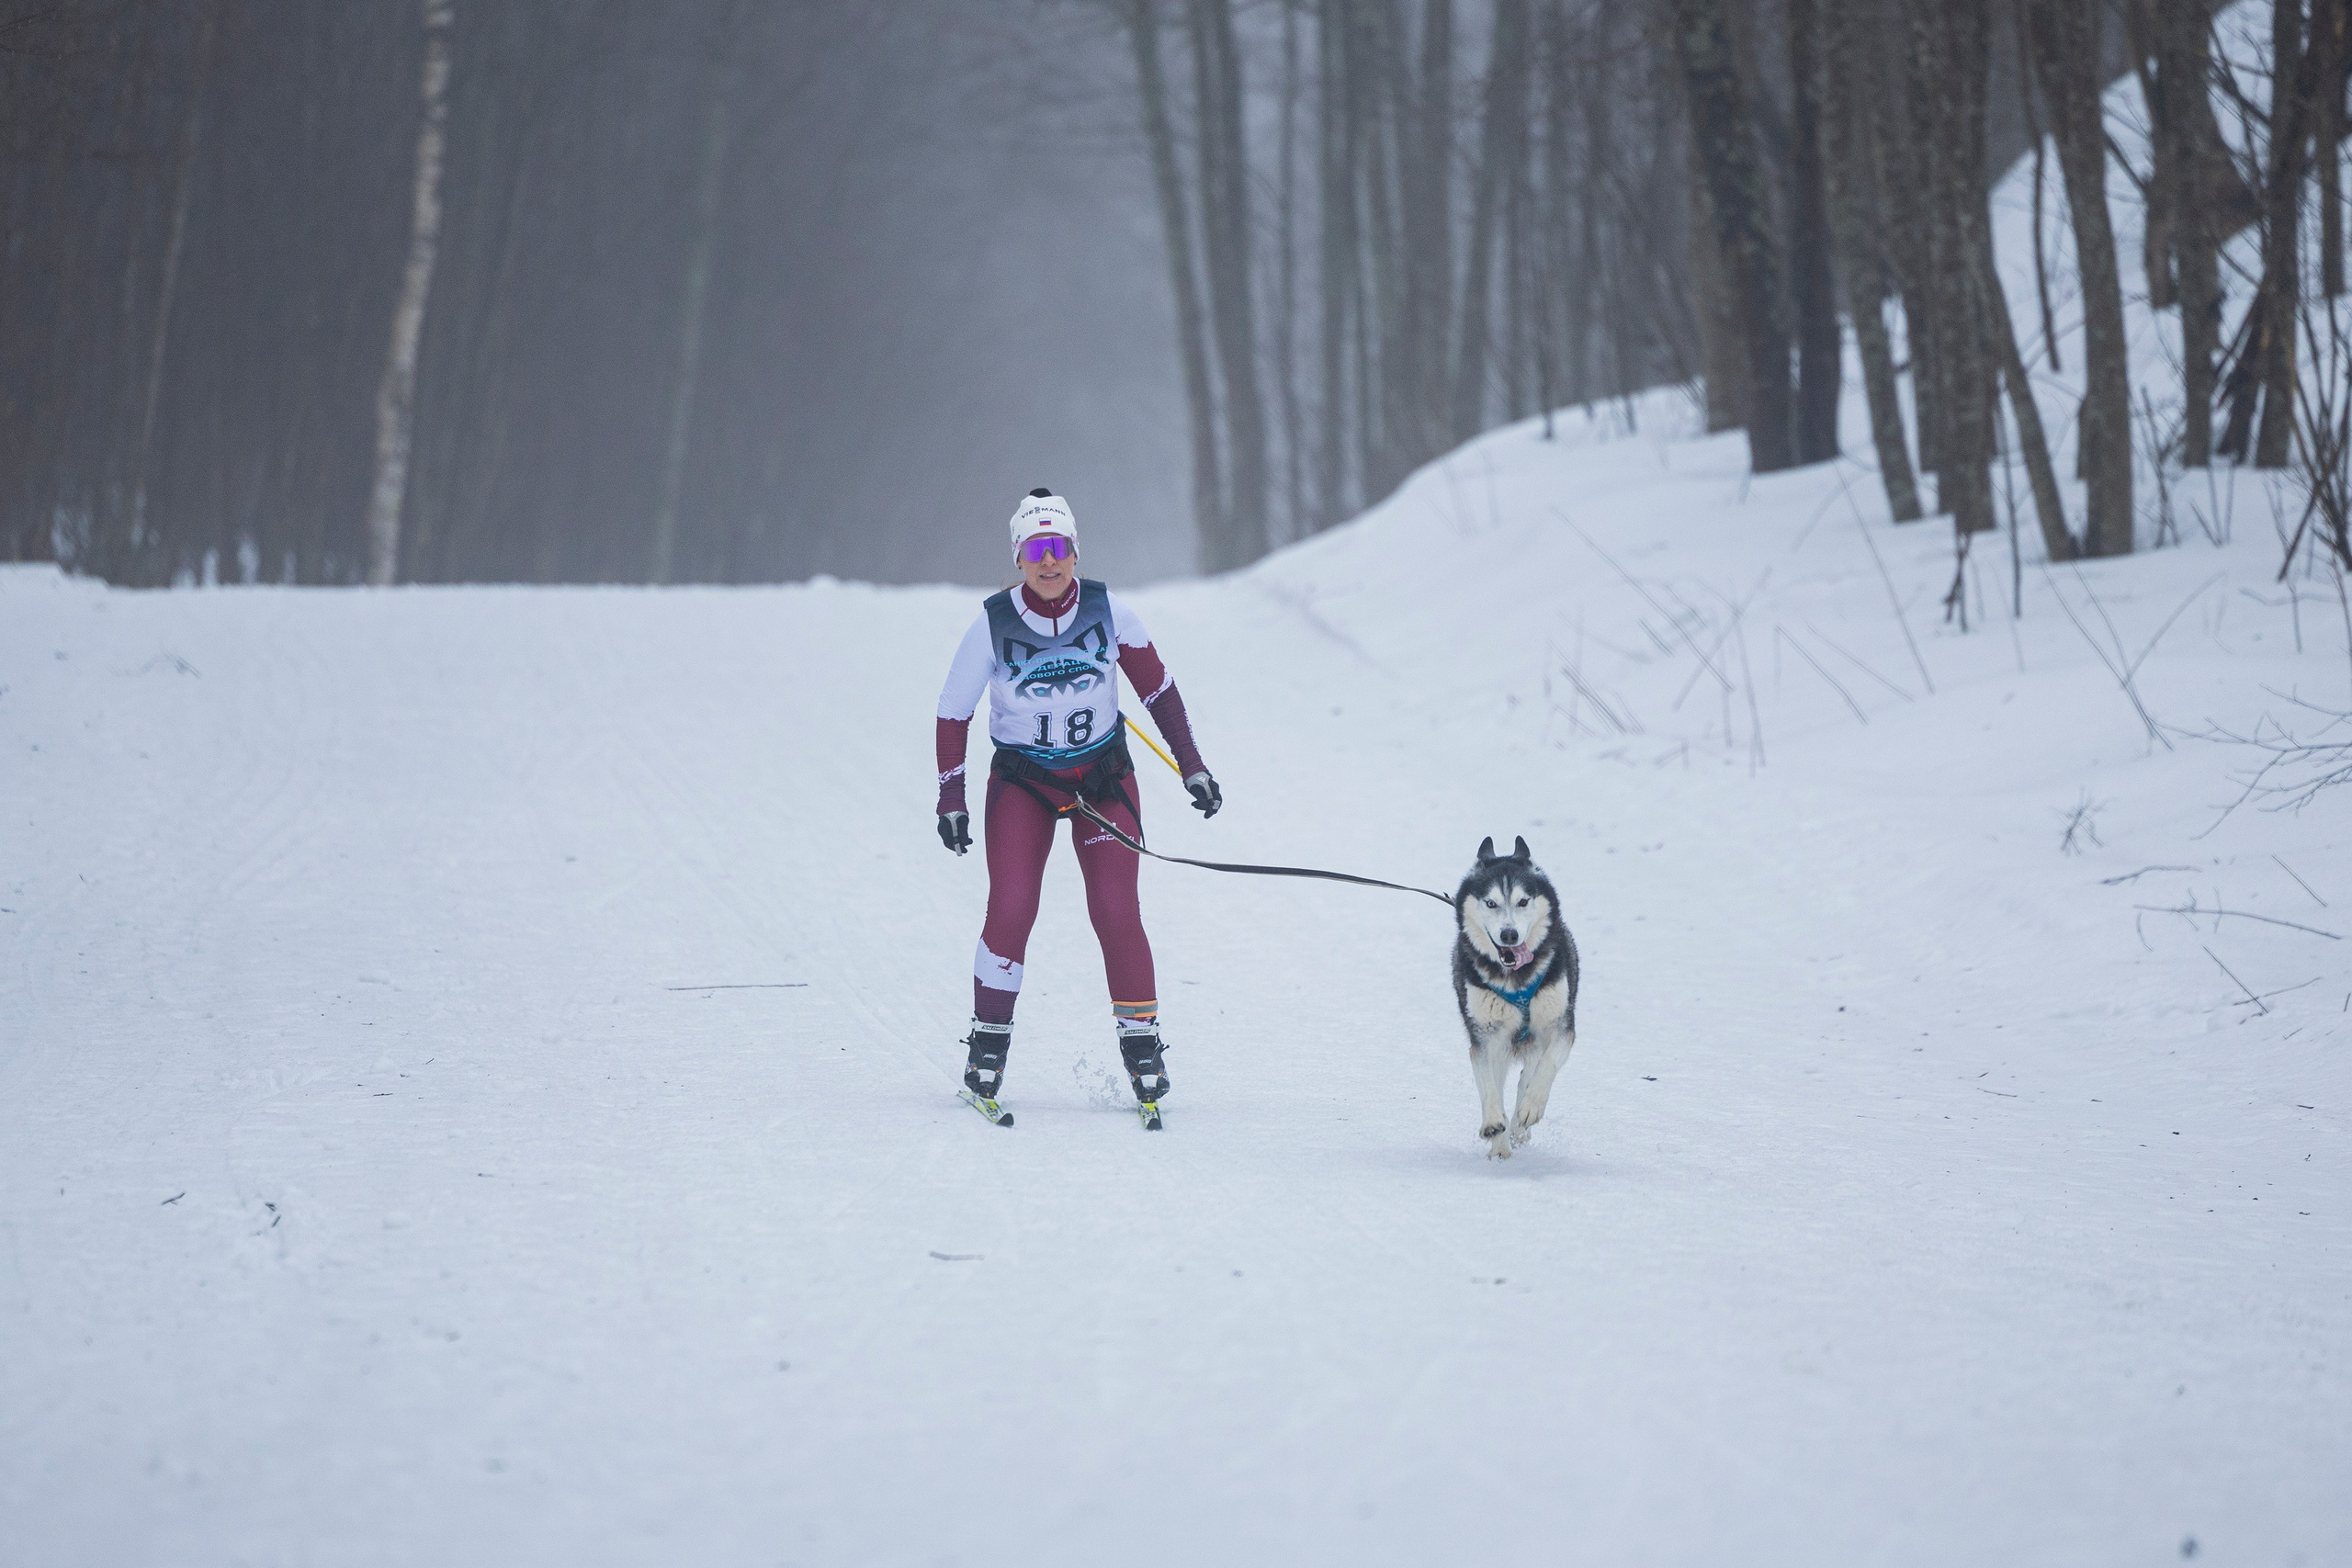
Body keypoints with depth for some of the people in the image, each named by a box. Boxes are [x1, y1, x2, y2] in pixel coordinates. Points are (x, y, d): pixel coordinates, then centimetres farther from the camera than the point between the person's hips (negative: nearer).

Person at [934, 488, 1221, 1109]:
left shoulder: (1109, 612, -11)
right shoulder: (992, 626, -14)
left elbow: (1158, 688, 0)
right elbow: (953, 714, -3)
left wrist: (1192, 766, -1)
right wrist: (951, 798, -6)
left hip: (1102, 774, 1)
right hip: (1021, 779, -1)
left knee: (1116, 910, -11)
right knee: (1010, 909, -16)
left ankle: (1140, 1040, 1)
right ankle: (989, 1041, 0)